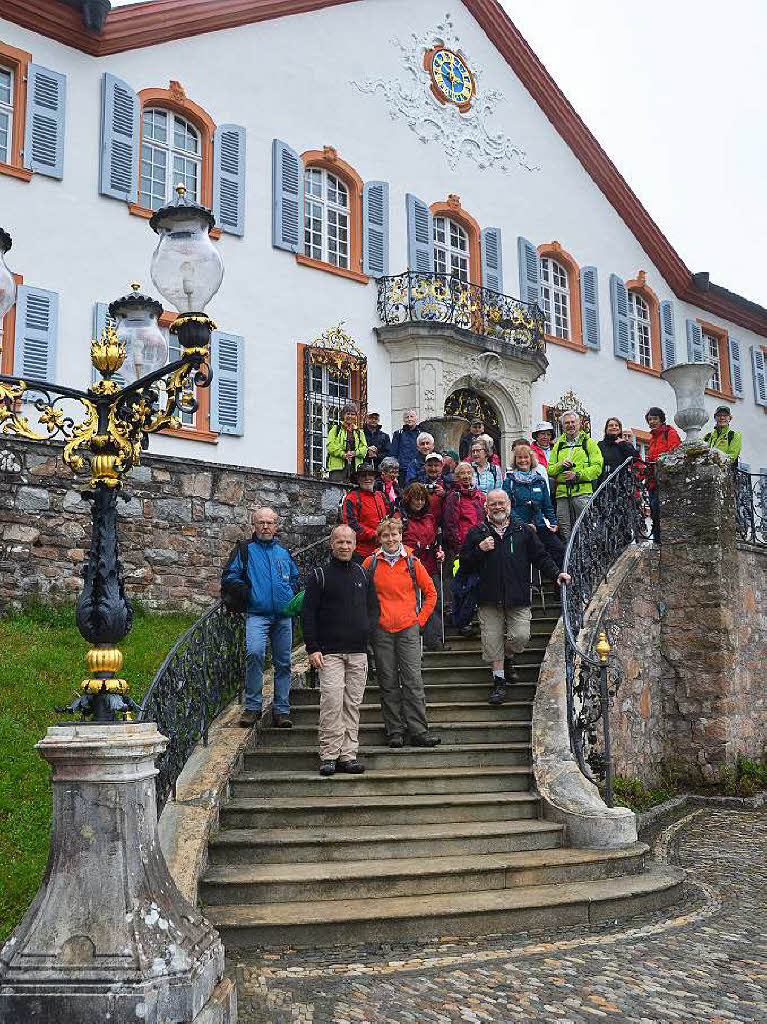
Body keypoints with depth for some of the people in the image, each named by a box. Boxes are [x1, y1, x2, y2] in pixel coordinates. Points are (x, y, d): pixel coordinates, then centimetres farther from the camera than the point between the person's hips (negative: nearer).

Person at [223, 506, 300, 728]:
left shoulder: (283, 552, 17)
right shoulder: (245, 550, 5)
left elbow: (295, 577, 29)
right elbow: (230, 576, 5)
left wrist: (291, 598, 14)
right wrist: (246, 593, -7)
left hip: (284, 616, 4)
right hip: (257, 614, -4)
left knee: (283, 662, 5)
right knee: (254, 653, -25)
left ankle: (281, 710, 14)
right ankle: (252, 706, -14)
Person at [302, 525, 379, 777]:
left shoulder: (363, 574, 14)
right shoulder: (319, 576, 3)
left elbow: (373, 607, 22)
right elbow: (308, 614, 0)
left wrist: (368, 629, 2)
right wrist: (312, 649, -8)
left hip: (358, 652, 4)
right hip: (329, 652, -4)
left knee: (353, 704, 4)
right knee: (332, 701, -12)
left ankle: (349, 754, 9)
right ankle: (329, 755, -6)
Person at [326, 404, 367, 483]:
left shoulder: (359, 432, 21)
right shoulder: (335, 429, 10)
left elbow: (364, 448, 11)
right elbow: (330, 445, -2)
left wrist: (355, 453, -9)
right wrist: (342, 454, -14)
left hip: (355, 466, 3)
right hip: (338, 466, -3)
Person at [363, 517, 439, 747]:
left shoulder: (412, 563, 4)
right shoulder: (371, 563, 4)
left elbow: (430, 593, 12)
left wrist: (421, 619, 5)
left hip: (409, 628, -1)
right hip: (381, 630, 1)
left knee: (413, 680, -5)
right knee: (388, 682, 4)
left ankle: (418, 730, -2)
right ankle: (394, 731, 10)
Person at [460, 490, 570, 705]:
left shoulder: (524, 532, 11)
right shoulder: (476, 534, 9)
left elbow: (541, 557, 11)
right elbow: (464, 565, 7)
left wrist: (556, 574, -4)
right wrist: (480, 550, -9)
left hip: (518, 598, 0)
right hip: (489, 599, 0)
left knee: (520, 636, -9)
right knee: (492, 640, 0)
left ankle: (508, 659, 24)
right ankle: (499, 680, 15)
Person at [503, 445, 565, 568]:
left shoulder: (540, 480, 14)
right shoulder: (509, 481, 2)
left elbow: (547, 506, 19)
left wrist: (553, 522, 4)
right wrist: (522, 524, -16)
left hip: (540, 525, 3)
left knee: (560, 551, -12)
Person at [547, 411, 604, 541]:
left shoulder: (589, 442, 8)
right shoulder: (558, 445, 20)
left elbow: (597, 467, -3)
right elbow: (550, 470, 16)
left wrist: (577, 475, -14)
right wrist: (560, 465, -5)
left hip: (583, 492, -4)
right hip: (562, 492, 4)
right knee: (565, 533, 3)